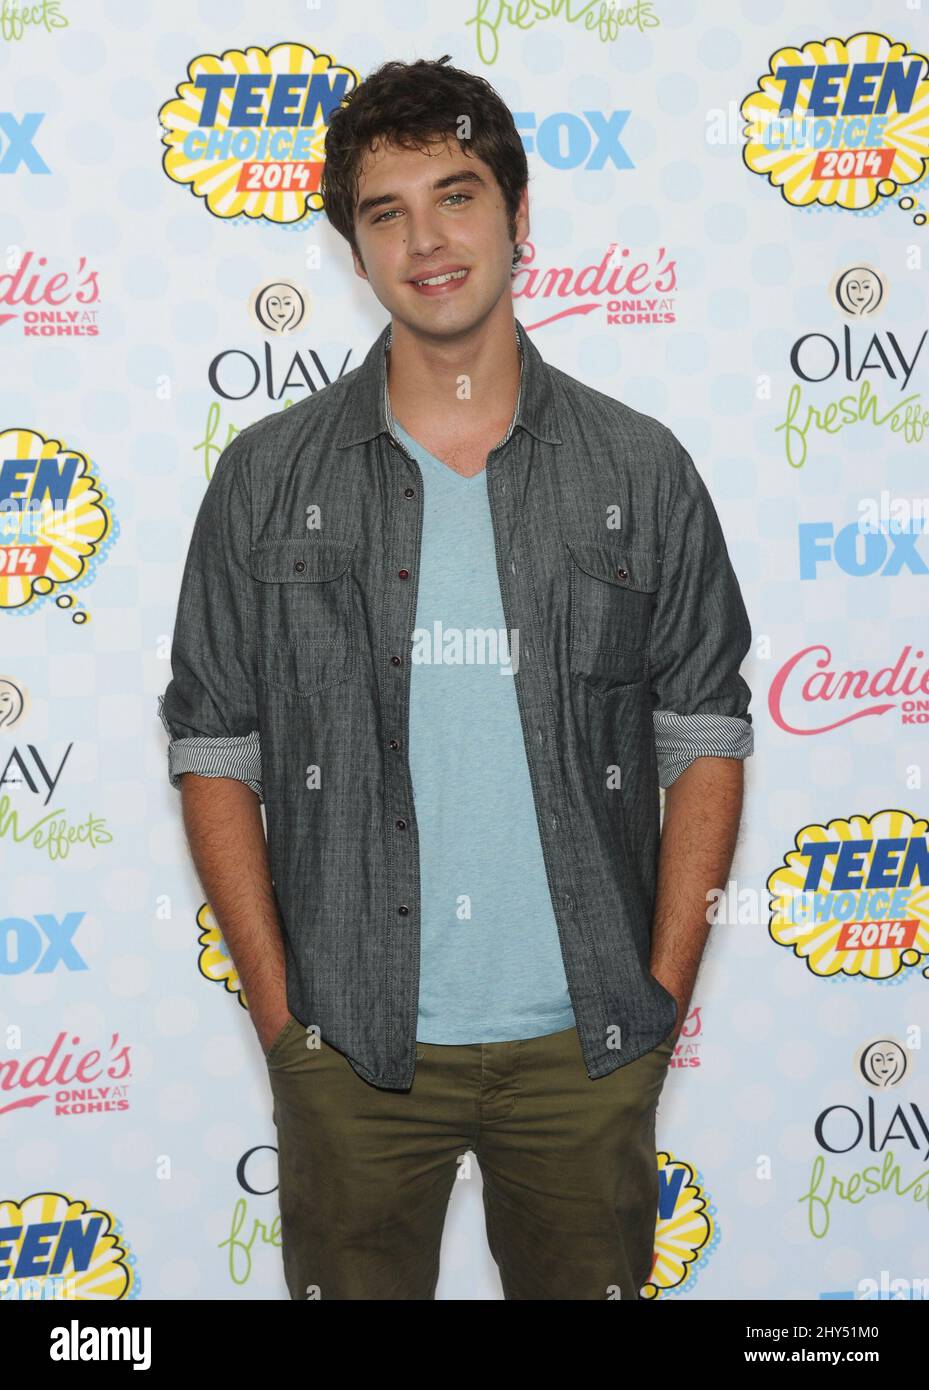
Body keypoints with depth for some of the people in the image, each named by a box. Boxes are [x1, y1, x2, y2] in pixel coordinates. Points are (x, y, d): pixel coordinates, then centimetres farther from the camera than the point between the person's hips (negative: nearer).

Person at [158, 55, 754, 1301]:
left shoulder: (640, 472, 0)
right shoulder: (270, 477, -1)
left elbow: (705, 740, 3)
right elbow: (214, 752, 1)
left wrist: (663, 994, -2)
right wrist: (279, 1010, -4)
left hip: (585, 1043, 1)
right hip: (351, 1047, 0)